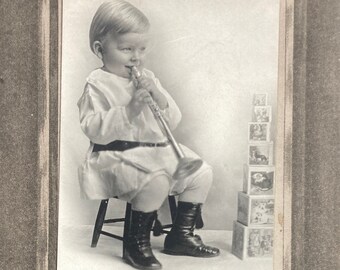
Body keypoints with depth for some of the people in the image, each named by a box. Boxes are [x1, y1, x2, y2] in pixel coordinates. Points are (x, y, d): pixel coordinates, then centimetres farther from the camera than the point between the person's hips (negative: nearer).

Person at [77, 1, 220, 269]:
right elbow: (94, 129, -17)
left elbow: (172, 121, 10)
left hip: (158, 150, 8)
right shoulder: (98, 85, -6)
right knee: (156, 181, -33)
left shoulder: (148, 78, 14)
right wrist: (128, 110, -26)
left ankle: (181, 235, 17)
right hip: (119, 155, -8)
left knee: (202, 172, 2)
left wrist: (159, 98, -9)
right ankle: (137, 245, -12)